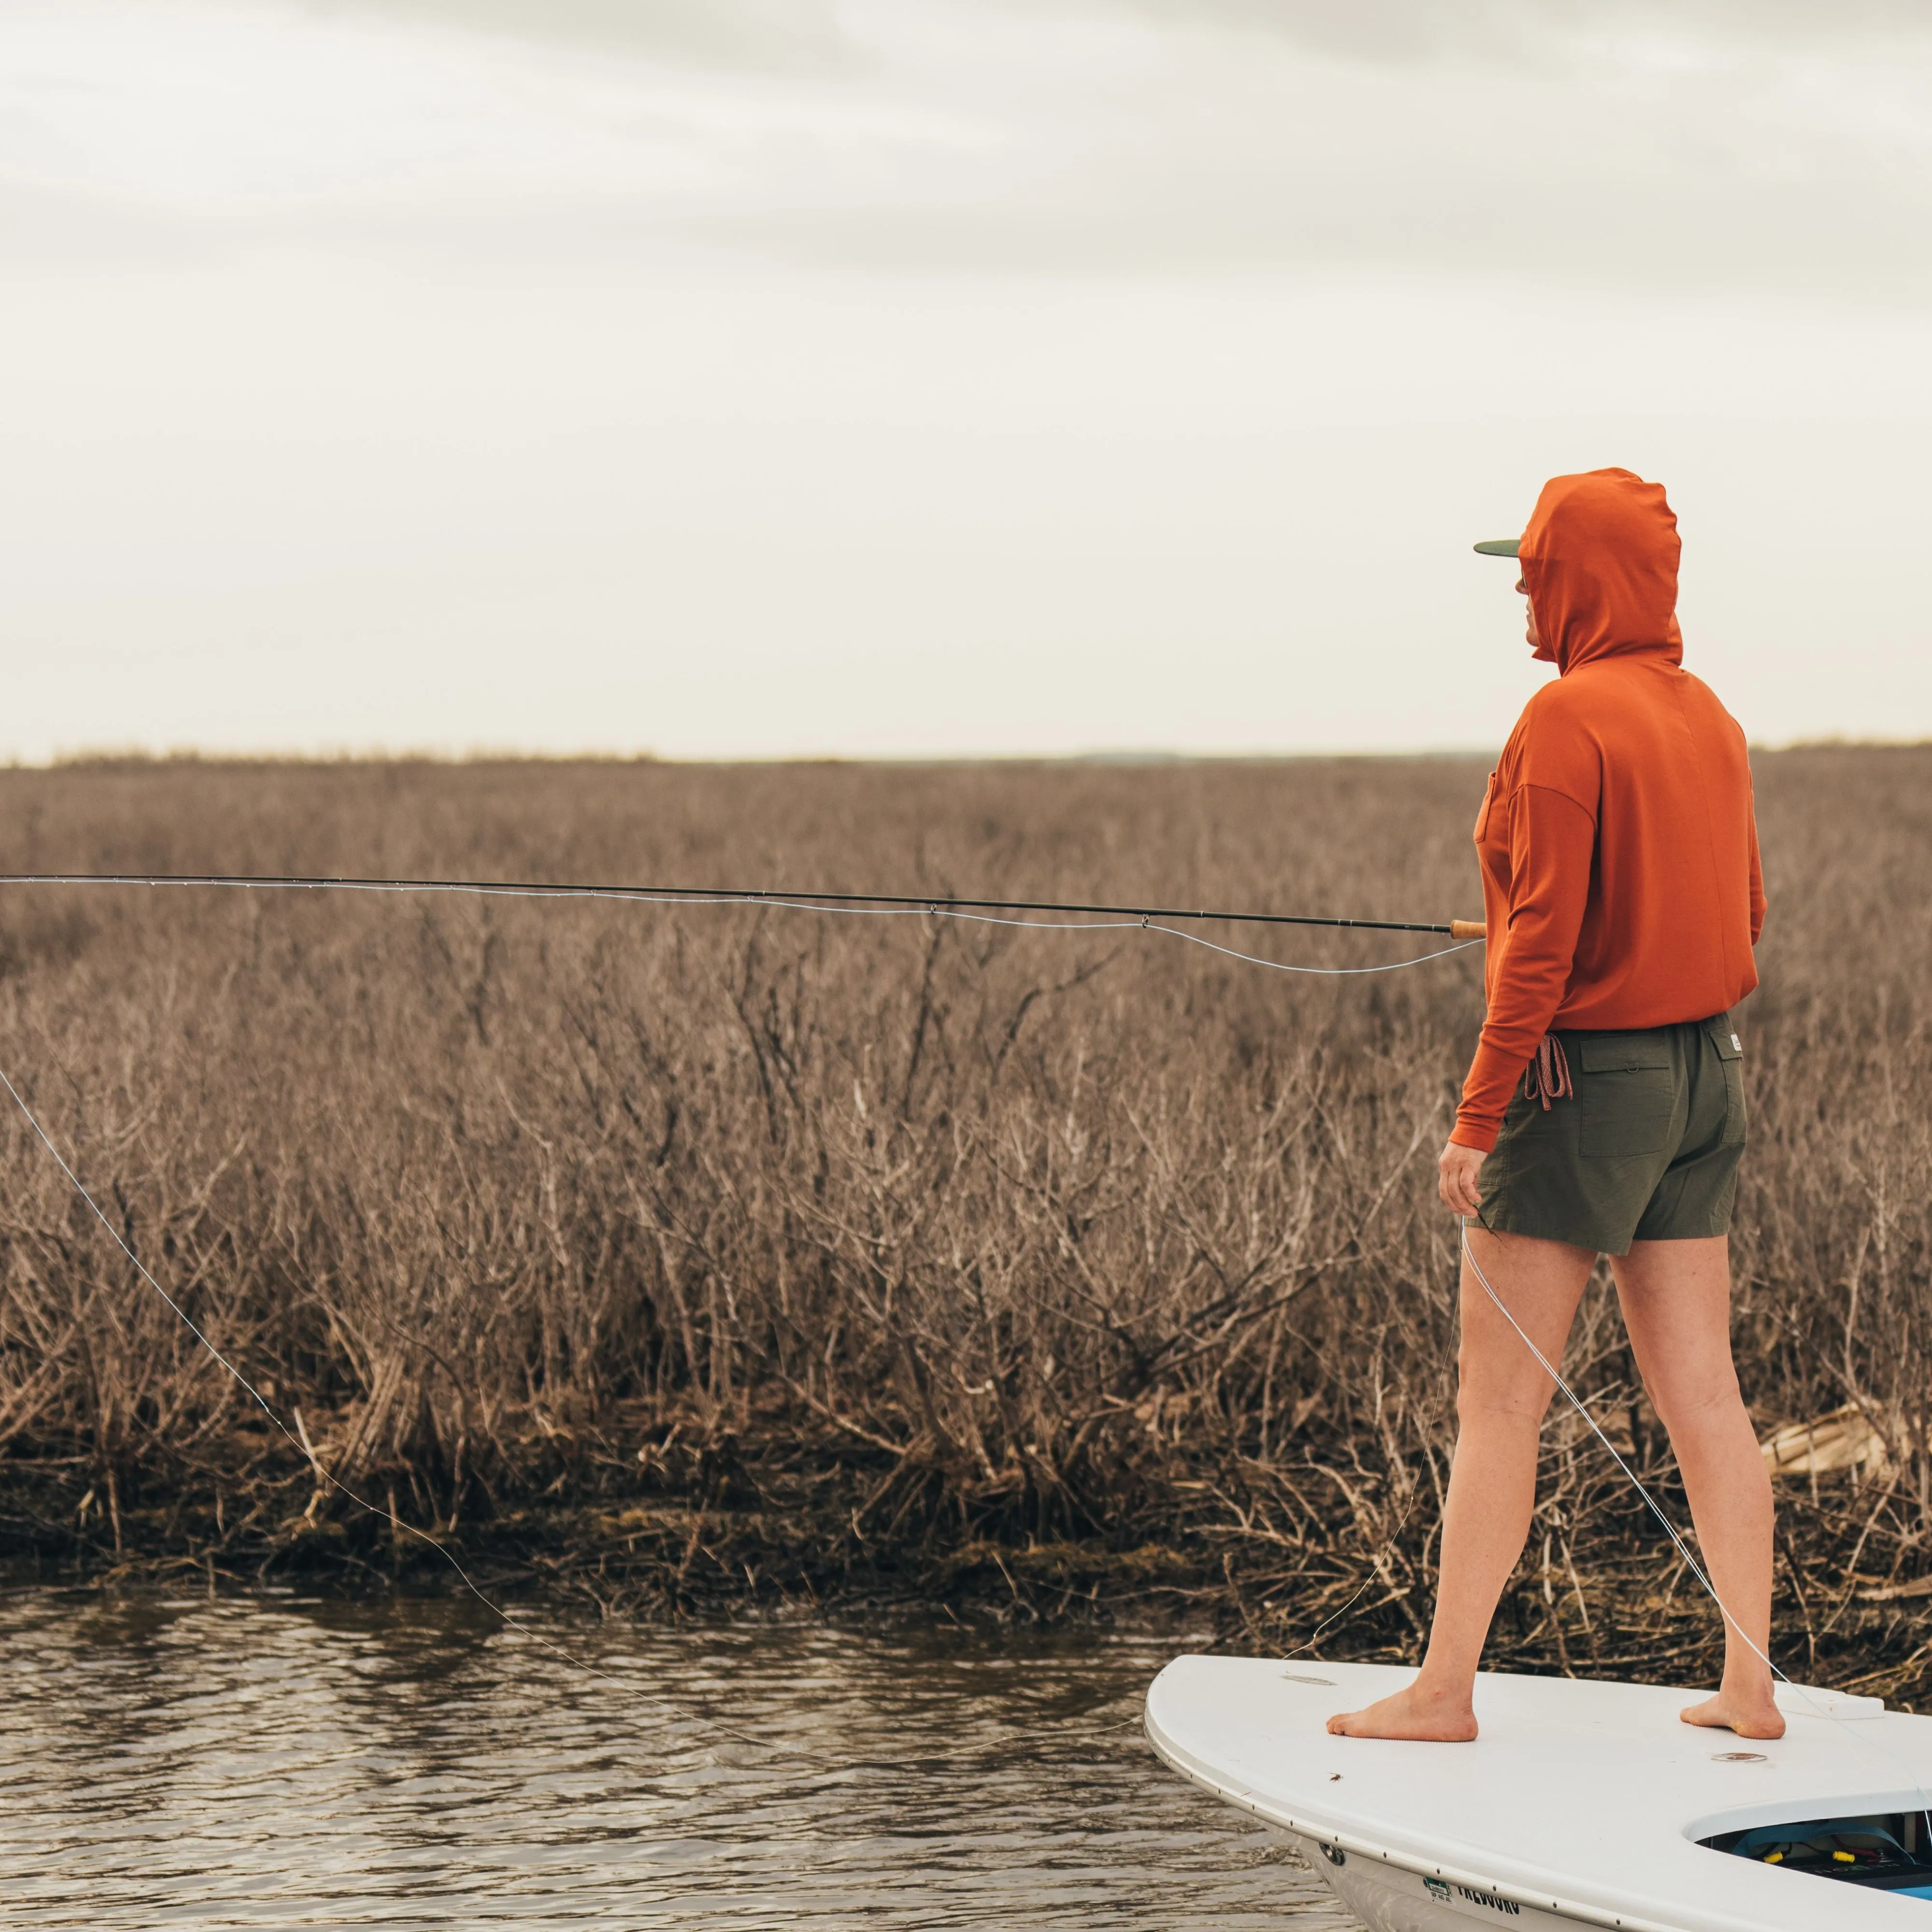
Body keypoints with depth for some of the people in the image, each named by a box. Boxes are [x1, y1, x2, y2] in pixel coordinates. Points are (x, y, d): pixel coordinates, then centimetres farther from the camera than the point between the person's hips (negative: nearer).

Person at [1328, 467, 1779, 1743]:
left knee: (1497, 1401, -2)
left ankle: (1446, 1687, 1)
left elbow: (1543, 938, -19)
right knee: (1703, 1396, 9)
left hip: (1583, 1075, -8)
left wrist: (1477, 1118, -16)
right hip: (1706, 1075, 8)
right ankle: (1750, 1686, 9)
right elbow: (1746, 914, 16)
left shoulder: (1567, 719, -15)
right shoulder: (1711, 718, 9)